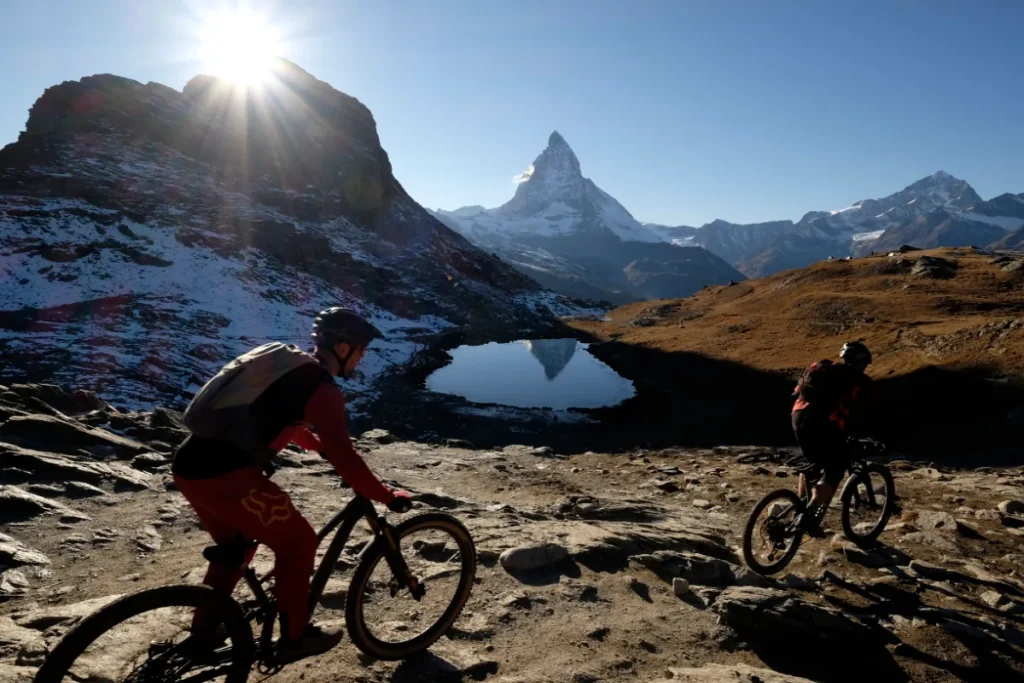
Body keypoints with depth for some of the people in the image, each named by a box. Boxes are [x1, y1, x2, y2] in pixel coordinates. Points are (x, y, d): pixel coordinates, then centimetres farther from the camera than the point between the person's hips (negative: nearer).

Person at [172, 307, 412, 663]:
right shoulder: (321, 388, -8)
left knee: (236, 544, 30)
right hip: (225, 475, -9)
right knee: (297, 542, 9)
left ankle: (203, 634, 41)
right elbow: (345, 460, -13)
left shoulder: (283, 360, 19)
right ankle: (295, 636, 24)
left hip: (190, 466, 9)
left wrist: (321, 446, 47)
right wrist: (388, 497, -1)